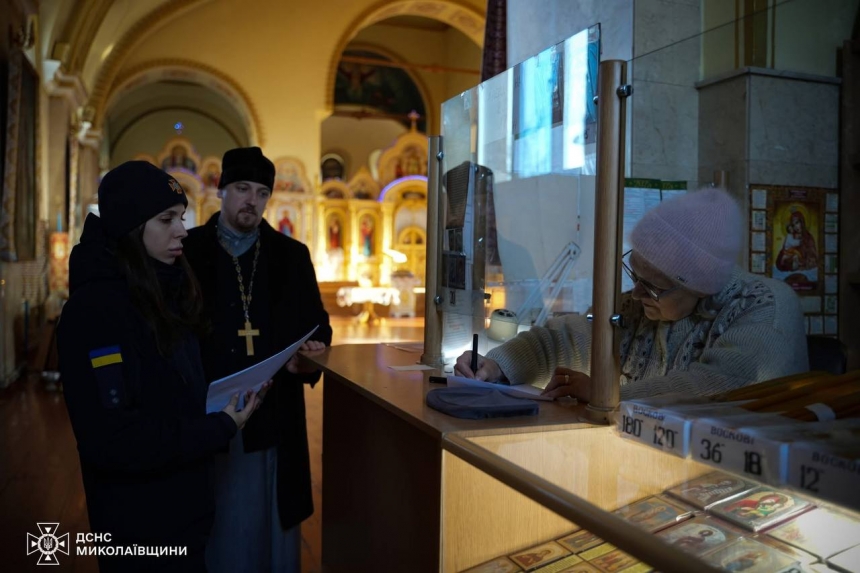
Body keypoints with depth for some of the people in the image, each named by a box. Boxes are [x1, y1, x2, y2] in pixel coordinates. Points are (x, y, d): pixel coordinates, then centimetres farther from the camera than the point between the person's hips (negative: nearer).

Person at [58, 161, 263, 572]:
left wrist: (227, 402, -3)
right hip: (140, 527, -8)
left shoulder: (164, 293, 7)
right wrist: (220, 429, -20)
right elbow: (112, 440, -26)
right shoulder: (95, 308, -21)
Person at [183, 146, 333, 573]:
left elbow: (318, 326, 9)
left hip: (272, 418, 1)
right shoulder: (186, 250, 3)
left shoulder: (292, 256, 7)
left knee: (271, 527, 11)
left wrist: (311, 355, -13)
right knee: (210, 532, 10)